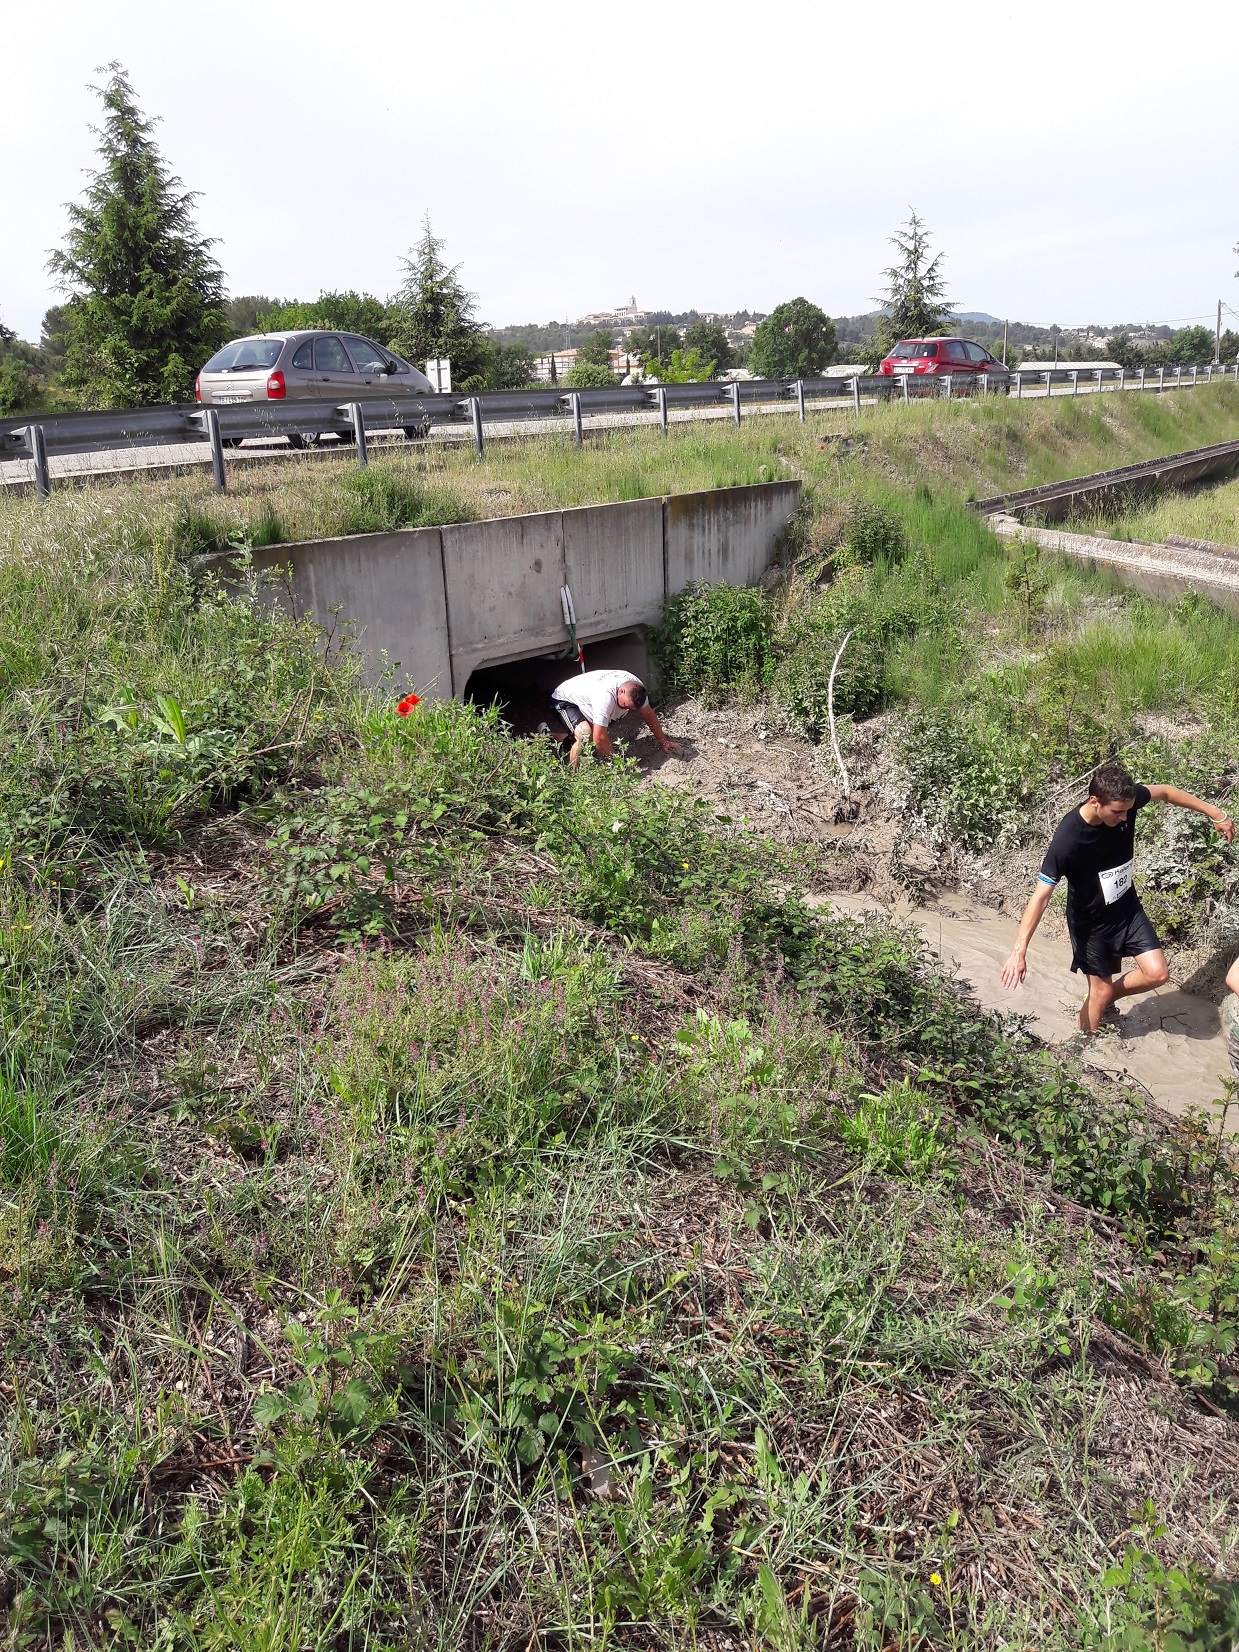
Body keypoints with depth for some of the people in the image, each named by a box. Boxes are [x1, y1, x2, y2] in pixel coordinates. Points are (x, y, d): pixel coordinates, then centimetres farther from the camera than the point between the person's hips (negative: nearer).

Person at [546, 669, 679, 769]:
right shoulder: (606, 696, -44)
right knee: (585, 734, -31)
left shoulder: (636, 688, -21)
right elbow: (599, 738, -40)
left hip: (584, 698, 9)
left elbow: (648, 714, -3)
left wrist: (663, 742, 2)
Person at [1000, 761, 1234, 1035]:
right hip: (1090, 921, -5)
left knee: (1157, 974, 2)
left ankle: (1109, 997, 30)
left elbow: (1165, 792, 1)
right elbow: (1041, 896, -34)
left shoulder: (1124, 801, -21)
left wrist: (1215, 814, 9)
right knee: (1100, 991, 6)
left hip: (1127, 906, 5)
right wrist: (1019, 950, -38)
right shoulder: (1067, 840, -35)